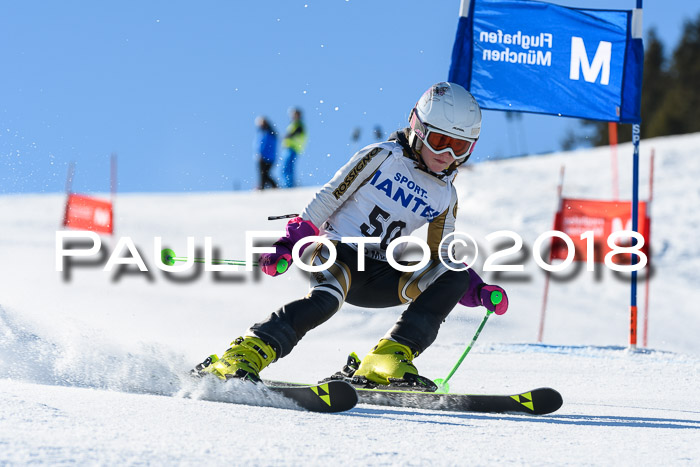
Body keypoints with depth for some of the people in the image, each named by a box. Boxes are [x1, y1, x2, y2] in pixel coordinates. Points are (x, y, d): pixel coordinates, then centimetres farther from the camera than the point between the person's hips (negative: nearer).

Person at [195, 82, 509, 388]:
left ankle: (385, 361, -24)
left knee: (455, 277, -15)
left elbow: (442, 257, 17)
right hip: (338, 252, -5)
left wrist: (481, 293, 0)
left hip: (377, 278, 5)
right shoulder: (383, 156, -3)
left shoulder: (446, 197, 12)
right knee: (327, 297, -37)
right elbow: (326, 200, -3)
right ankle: (243, 356, -38)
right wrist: (288, 246, -12)